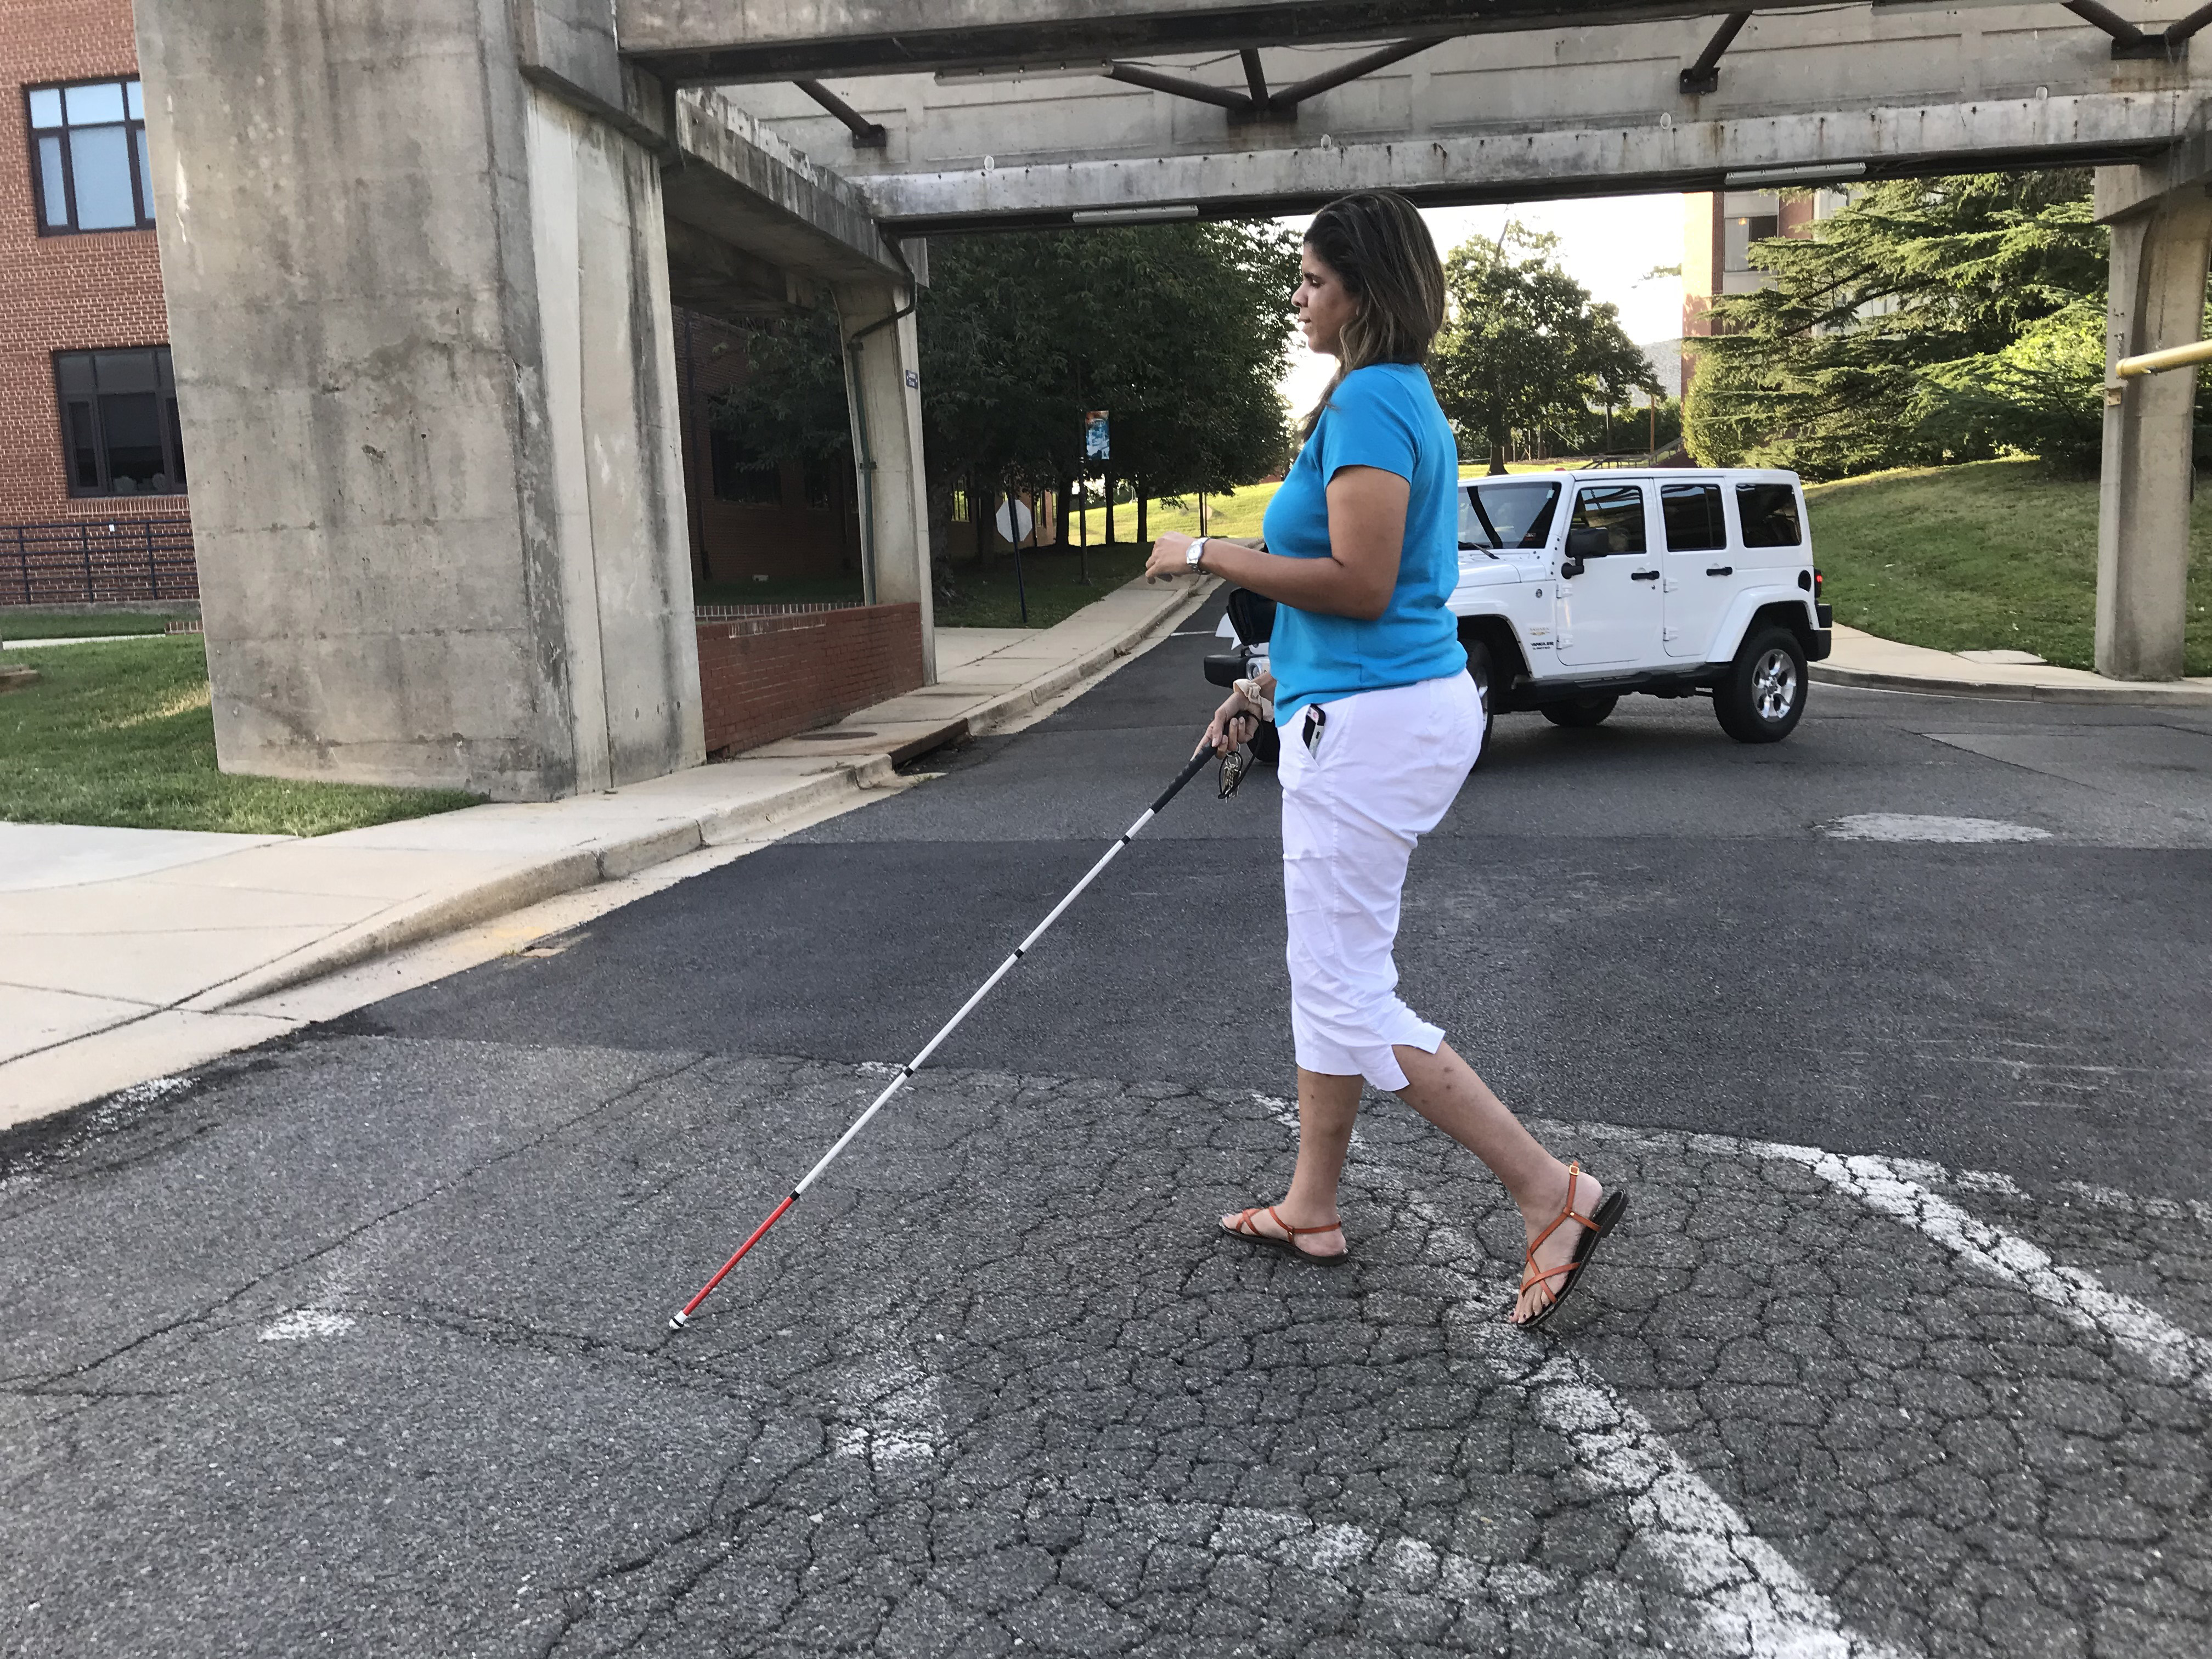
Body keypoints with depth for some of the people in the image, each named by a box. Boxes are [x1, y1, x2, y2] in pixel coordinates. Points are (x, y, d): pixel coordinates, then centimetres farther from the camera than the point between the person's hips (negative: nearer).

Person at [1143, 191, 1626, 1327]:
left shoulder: (1371, 400, -14)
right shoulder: (1398, 397, 18)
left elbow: (1360, 584, -23)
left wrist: (1209, 556, -14)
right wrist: (1268, 685, 23)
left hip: (1371, 722, -11)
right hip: (1389, 703, 11)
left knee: (1346, 993, -5)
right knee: (1328, 972, 17)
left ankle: (1553, 1194, 1)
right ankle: (1312, 1208, 29)